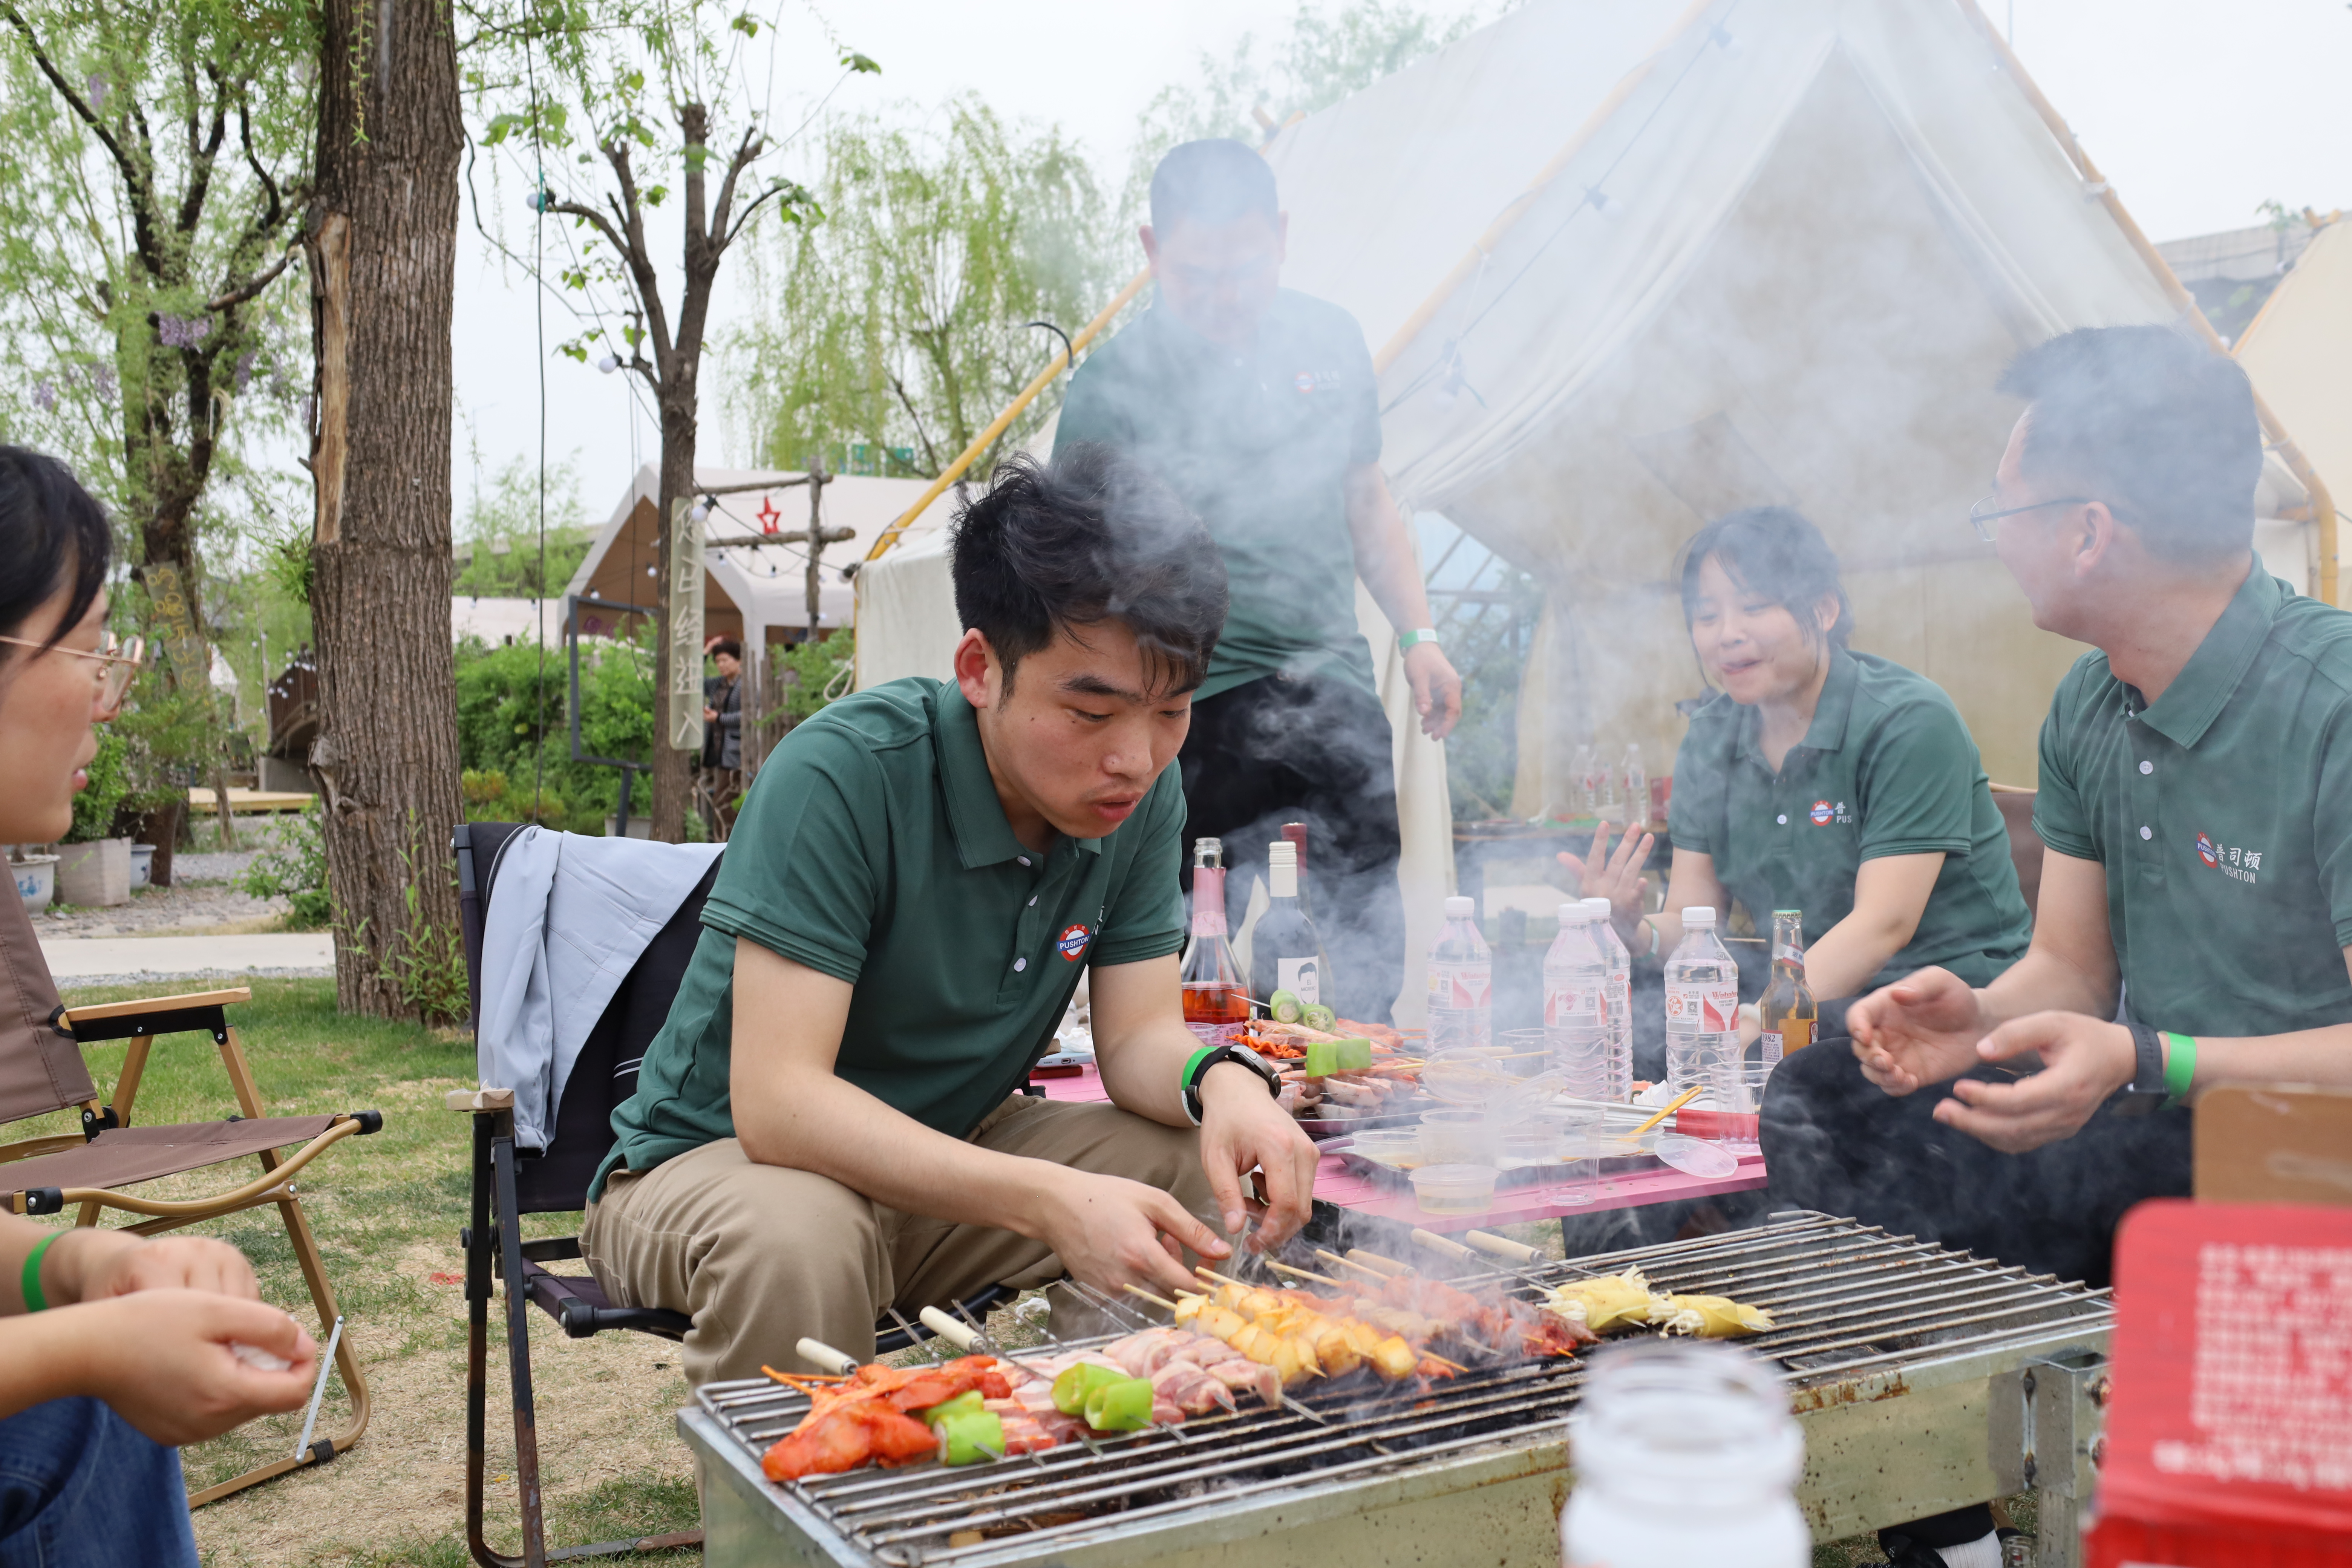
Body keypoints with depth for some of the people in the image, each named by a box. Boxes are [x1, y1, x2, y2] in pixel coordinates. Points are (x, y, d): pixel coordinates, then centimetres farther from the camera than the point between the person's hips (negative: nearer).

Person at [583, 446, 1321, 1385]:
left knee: (1224, 1178, -14)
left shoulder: (1141, 794, -8)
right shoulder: (844, 775, -28)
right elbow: (776, 1101, -32)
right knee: (797, 1242, -38)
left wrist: (1222, 1079, -29)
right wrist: (1045, 1197, -42)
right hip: (718, 1160, -5)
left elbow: (1137, 1035, -4)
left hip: (952, 1154, 5)